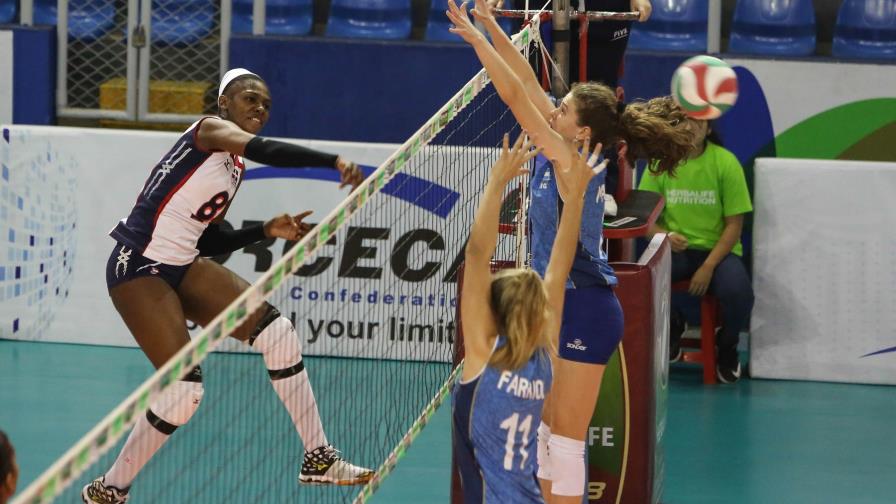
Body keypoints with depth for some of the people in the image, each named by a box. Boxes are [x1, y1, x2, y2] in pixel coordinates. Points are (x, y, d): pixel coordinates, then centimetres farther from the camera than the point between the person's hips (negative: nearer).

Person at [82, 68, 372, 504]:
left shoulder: (234, 169, 17)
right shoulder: (210, 130, -9)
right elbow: (267, 151, -29)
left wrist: (268, 230, 7)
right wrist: (335, 161, -36)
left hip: (183, 267, 9)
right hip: (138, 268, -9)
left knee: (277, 332, -6)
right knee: (185, 390, -17)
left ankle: (317, 459, 1)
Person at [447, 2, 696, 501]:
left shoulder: (573, 165, -19)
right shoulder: (563, 157, 3)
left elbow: (516, 97, -23)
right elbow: (529, 85, 7)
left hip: (584, 311, -10)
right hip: (559, 305, 10)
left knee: (566, 437, -3)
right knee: (549, 429, 15)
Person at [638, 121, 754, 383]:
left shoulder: (726, 163, -9)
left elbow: (734, 223, -7)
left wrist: (708, 267, -17)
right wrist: (664, 235, -24)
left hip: (717, 250, -1)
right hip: (674, 249, 1)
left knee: (738, 292, -32)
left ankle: (727, 345, 7)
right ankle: (672, 329, 5)